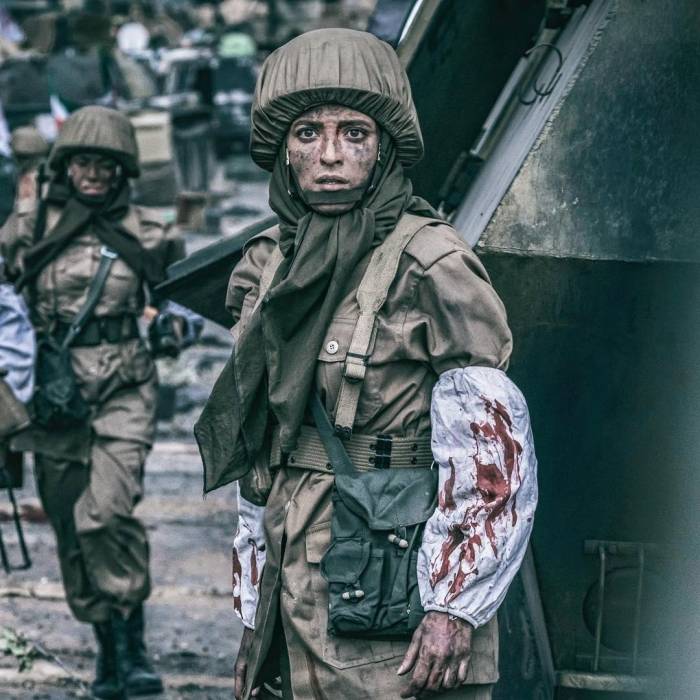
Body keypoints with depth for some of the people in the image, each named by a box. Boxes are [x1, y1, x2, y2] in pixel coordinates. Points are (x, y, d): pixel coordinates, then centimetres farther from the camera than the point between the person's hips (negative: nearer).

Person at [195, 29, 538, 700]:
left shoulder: (432, 270, -10)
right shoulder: (268, 268, 10)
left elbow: (494, 457, -12)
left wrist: (454, 607, -15)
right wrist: (253, 620, 16)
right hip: (295, 606, 6)